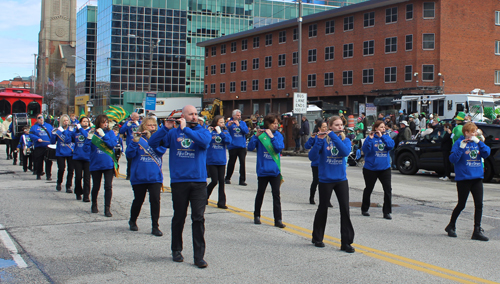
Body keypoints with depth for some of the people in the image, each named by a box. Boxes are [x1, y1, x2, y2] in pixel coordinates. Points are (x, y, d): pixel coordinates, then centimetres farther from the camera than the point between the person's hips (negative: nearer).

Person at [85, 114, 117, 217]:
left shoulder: (110, 132, 3)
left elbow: (113, 144, -12)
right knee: (96, 186, 10)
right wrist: (89, 138, -20)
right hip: (95, 164, 0)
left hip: (108, 164, 0)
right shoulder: (93, 133, 2)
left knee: (108, 186, -5)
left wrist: (103, 135, -19)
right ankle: (94, 204, 33)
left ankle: (107, 208, 0)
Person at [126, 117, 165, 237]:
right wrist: (135, 141, -24)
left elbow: (161, 150, -12)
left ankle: (155, 227, 0)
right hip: (139, 176, 0)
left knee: (155, 200, -9)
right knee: (138, 200, 11)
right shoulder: (138, 138, 1)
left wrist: (151, 138, -18)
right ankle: (132, 221, 35)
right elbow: (129, 154, -9)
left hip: (155, 176, 1)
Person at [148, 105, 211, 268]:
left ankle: (199, 256, -1)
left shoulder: (202, 131, 5)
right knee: (179, 218, 11)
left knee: (198, 218, -4)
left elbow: (204, 141, -19)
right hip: (178, 182, 1)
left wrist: (185, 129, -17)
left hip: (199, 182, -1)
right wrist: (166, 128, -10)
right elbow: (153, 143, 1)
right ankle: (176, 250, 27)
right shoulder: (173, 133, 8)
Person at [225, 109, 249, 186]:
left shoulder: (243, 123, 10)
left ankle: (242, 180, -2)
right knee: (231, 163, 6)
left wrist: (239, 125, -14)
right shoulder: (230, 123, 2)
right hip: (233, 146, -2)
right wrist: (228, 125, -29)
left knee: (242, 162, -5)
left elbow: (246, 131, -5)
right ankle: (227, 178, 22)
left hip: (242, 146, 2)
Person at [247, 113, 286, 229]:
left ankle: (278, 220, -1)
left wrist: (272, 136, -18)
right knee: (260, 193, 12)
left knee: (276, 194, -3)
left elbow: (279, 148, -12)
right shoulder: (261, 134, -2)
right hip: (262, 170, -1)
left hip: (275, 170, 1)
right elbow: (250, 147, -10)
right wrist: (256, 136, -21)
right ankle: (257, 215, 30)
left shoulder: (278, 135, 4)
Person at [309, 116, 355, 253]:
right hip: (326, 180, -2)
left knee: (345, 209, -5)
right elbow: (312, 156, -16)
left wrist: (334, 136, -24)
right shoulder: (323, 139, -5)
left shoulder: (345, 140, 3)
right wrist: (319, 141, -28)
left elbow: (346, 152, -20)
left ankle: (346, 242, 3)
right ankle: (317, 238, 30)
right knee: (323, 208, 11)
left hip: (341, 180, 2)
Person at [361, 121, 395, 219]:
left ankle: (387, 212, 0)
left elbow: (391, 145, -12)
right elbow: (365, 150, -17)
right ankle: (364, 210, 29)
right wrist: (370, 139, -28)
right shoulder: (370, 138, -5)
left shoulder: (386, 137, 7)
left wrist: (382, 136, -19)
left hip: (385, 168, 3)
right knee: (368, 189, 11)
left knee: (388, 189, -8)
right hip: (371, 168, -3)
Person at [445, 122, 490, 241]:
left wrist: (480, 142, -15)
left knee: (479, 204, -1)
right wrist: (461, 148, -26)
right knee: (461, 205, 4)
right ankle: (451, 226, 24)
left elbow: (486, 154, -5)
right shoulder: (459, 143, -6)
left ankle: (477, 231, 6)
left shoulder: (477, 142, 9)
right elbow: (452, 159, -14)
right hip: (463, 178, -4)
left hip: (477, 177, 5)